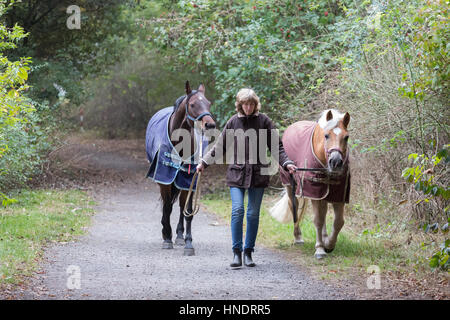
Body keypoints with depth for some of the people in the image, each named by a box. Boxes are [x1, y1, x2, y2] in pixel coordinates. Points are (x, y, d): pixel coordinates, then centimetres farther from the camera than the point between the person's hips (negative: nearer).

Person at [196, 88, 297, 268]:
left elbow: (277, 147, 5)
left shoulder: (264, 121, 2)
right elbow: (220, 146, 14)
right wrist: (204, 162, 11)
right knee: (237, 210, -11)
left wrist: (286, 163, -9)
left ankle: (248, 253, 13)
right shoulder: (233, 122, 5)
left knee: (253, 213, 4)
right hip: (236, 172, 0)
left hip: (258, 174, 0)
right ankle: (236, 252, -6)